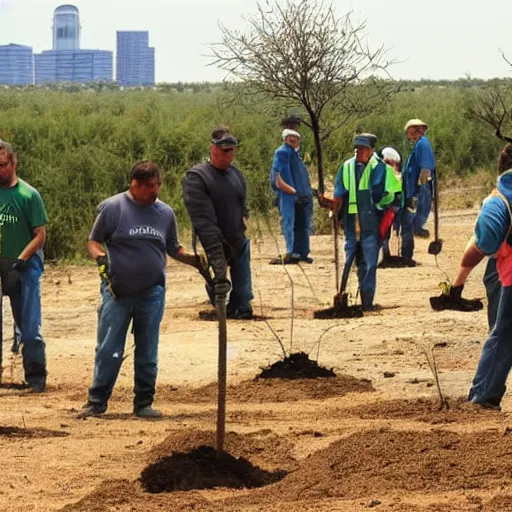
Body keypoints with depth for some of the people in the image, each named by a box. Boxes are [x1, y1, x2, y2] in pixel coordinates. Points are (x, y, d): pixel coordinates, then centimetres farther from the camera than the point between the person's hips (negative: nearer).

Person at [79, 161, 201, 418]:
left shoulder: (165, 213, 8)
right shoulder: (112, 207, -4)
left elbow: (173, 249, 18)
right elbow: (93, 241, 2)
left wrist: (195, 260, 2)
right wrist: (100, 258, -17)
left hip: (152, 293, 3)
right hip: (117, 291, -3)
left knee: (148, 353, 8)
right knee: (108, 350, -2)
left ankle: (144, 403, 16)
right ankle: (97, 401, 6)